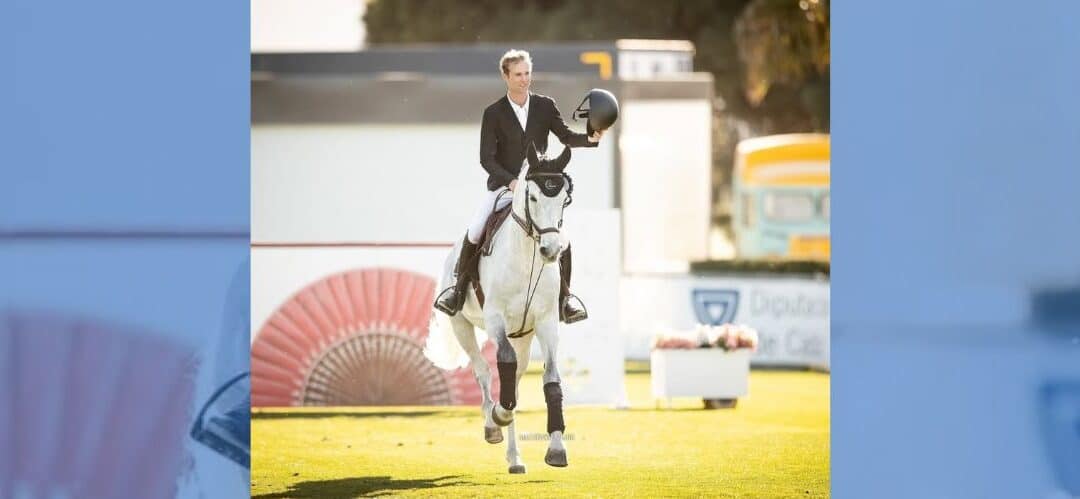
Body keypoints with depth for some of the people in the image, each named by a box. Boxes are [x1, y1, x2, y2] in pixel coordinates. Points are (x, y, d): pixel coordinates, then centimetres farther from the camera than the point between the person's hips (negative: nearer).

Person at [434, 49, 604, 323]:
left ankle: (565, 295, 7)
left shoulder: (545, 106, 3)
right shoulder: (494, 113, -4)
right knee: (475, 232, -18)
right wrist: (510, 180, -20)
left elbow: (565, 136, 0)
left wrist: (590, 139, -21)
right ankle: (459, 286, 2)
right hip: (502, 185, -1)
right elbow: (486, 158, -7)